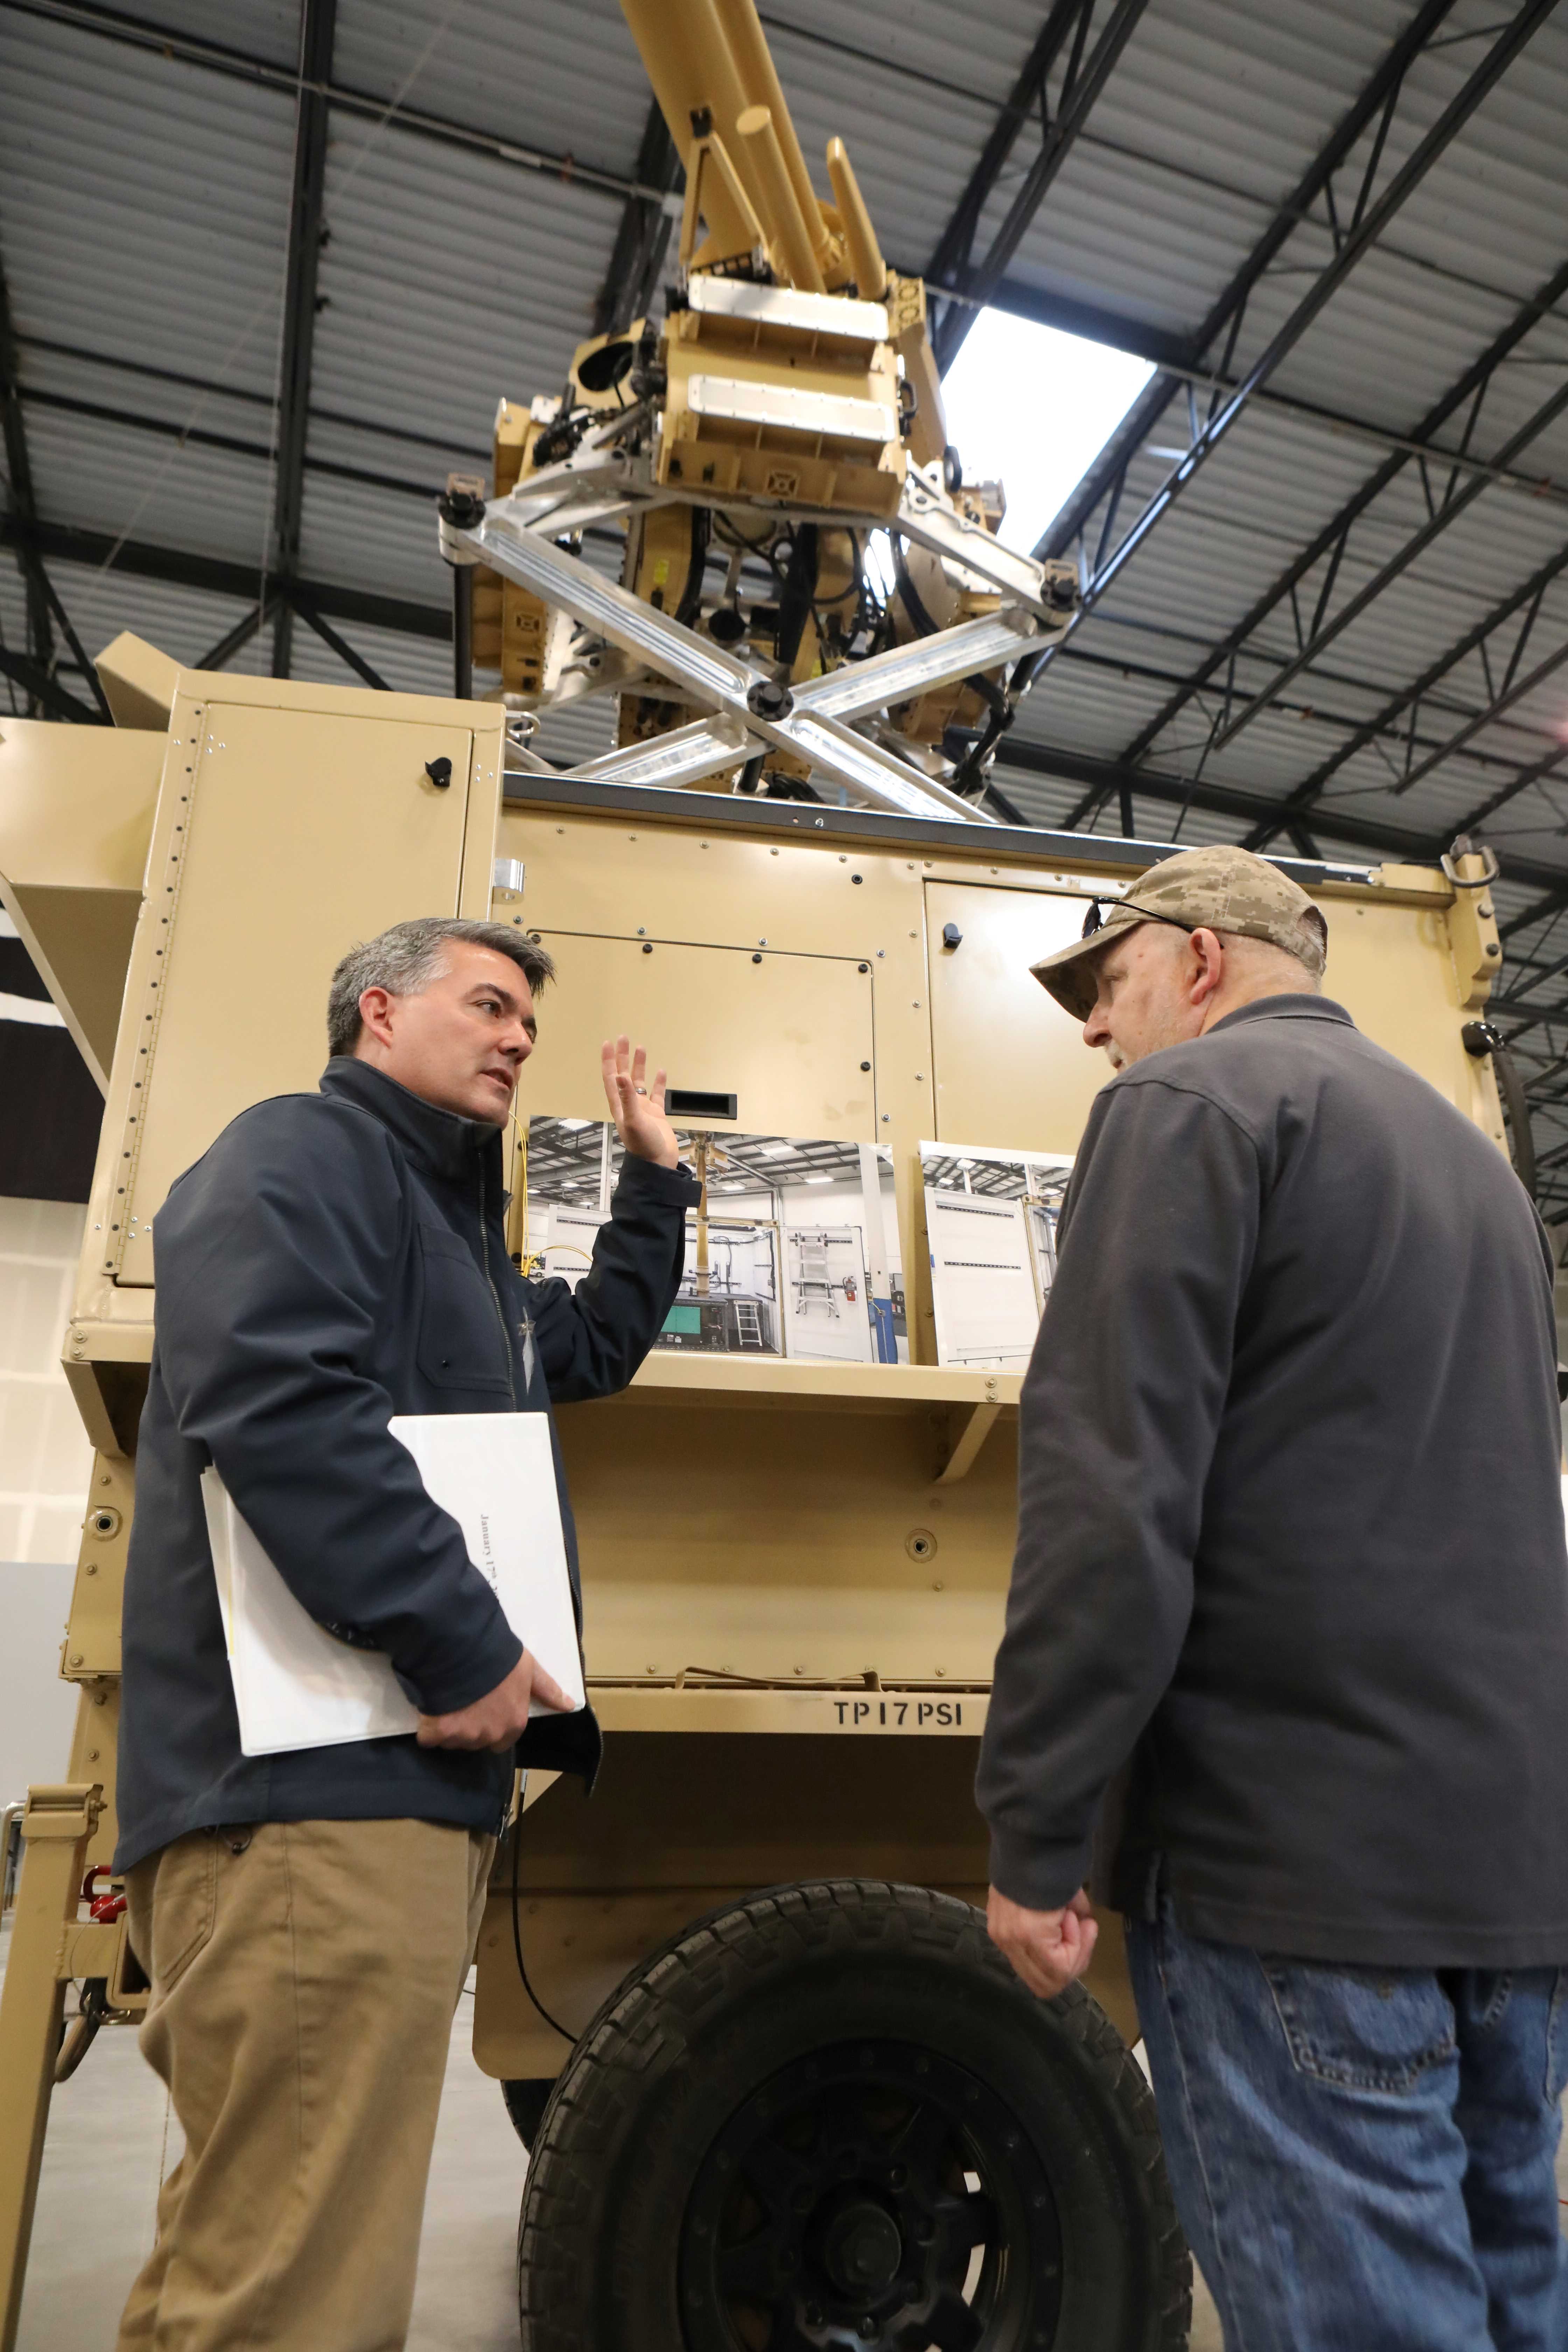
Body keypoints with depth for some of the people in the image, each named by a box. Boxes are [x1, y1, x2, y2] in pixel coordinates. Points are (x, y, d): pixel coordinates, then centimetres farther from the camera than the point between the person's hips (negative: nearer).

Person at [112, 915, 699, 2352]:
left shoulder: (453, 1220, 25)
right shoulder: (303, 1153, -6)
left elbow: (593, 1351, 37)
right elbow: (274, 1401, -23)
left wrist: (654, 1174, 33)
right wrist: (458, 1635, -23)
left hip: (413, 1777, 10)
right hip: (310, 1783, -10)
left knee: (264, 2235, 18)